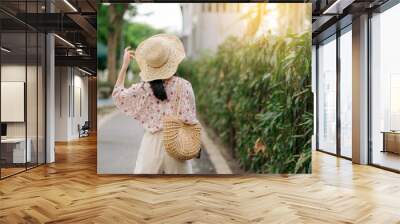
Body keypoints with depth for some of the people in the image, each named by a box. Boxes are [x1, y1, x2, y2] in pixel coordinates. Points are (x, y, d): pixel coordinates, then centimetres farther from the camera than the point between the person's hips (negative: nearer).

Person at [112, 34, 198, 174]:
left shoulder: (144, 88, -4)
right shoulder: (183, 85, -9)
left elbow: (118, 95, 11)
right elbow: (188, 118, -9)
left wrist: (124, 65, 12)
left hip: (152, 142, 1)